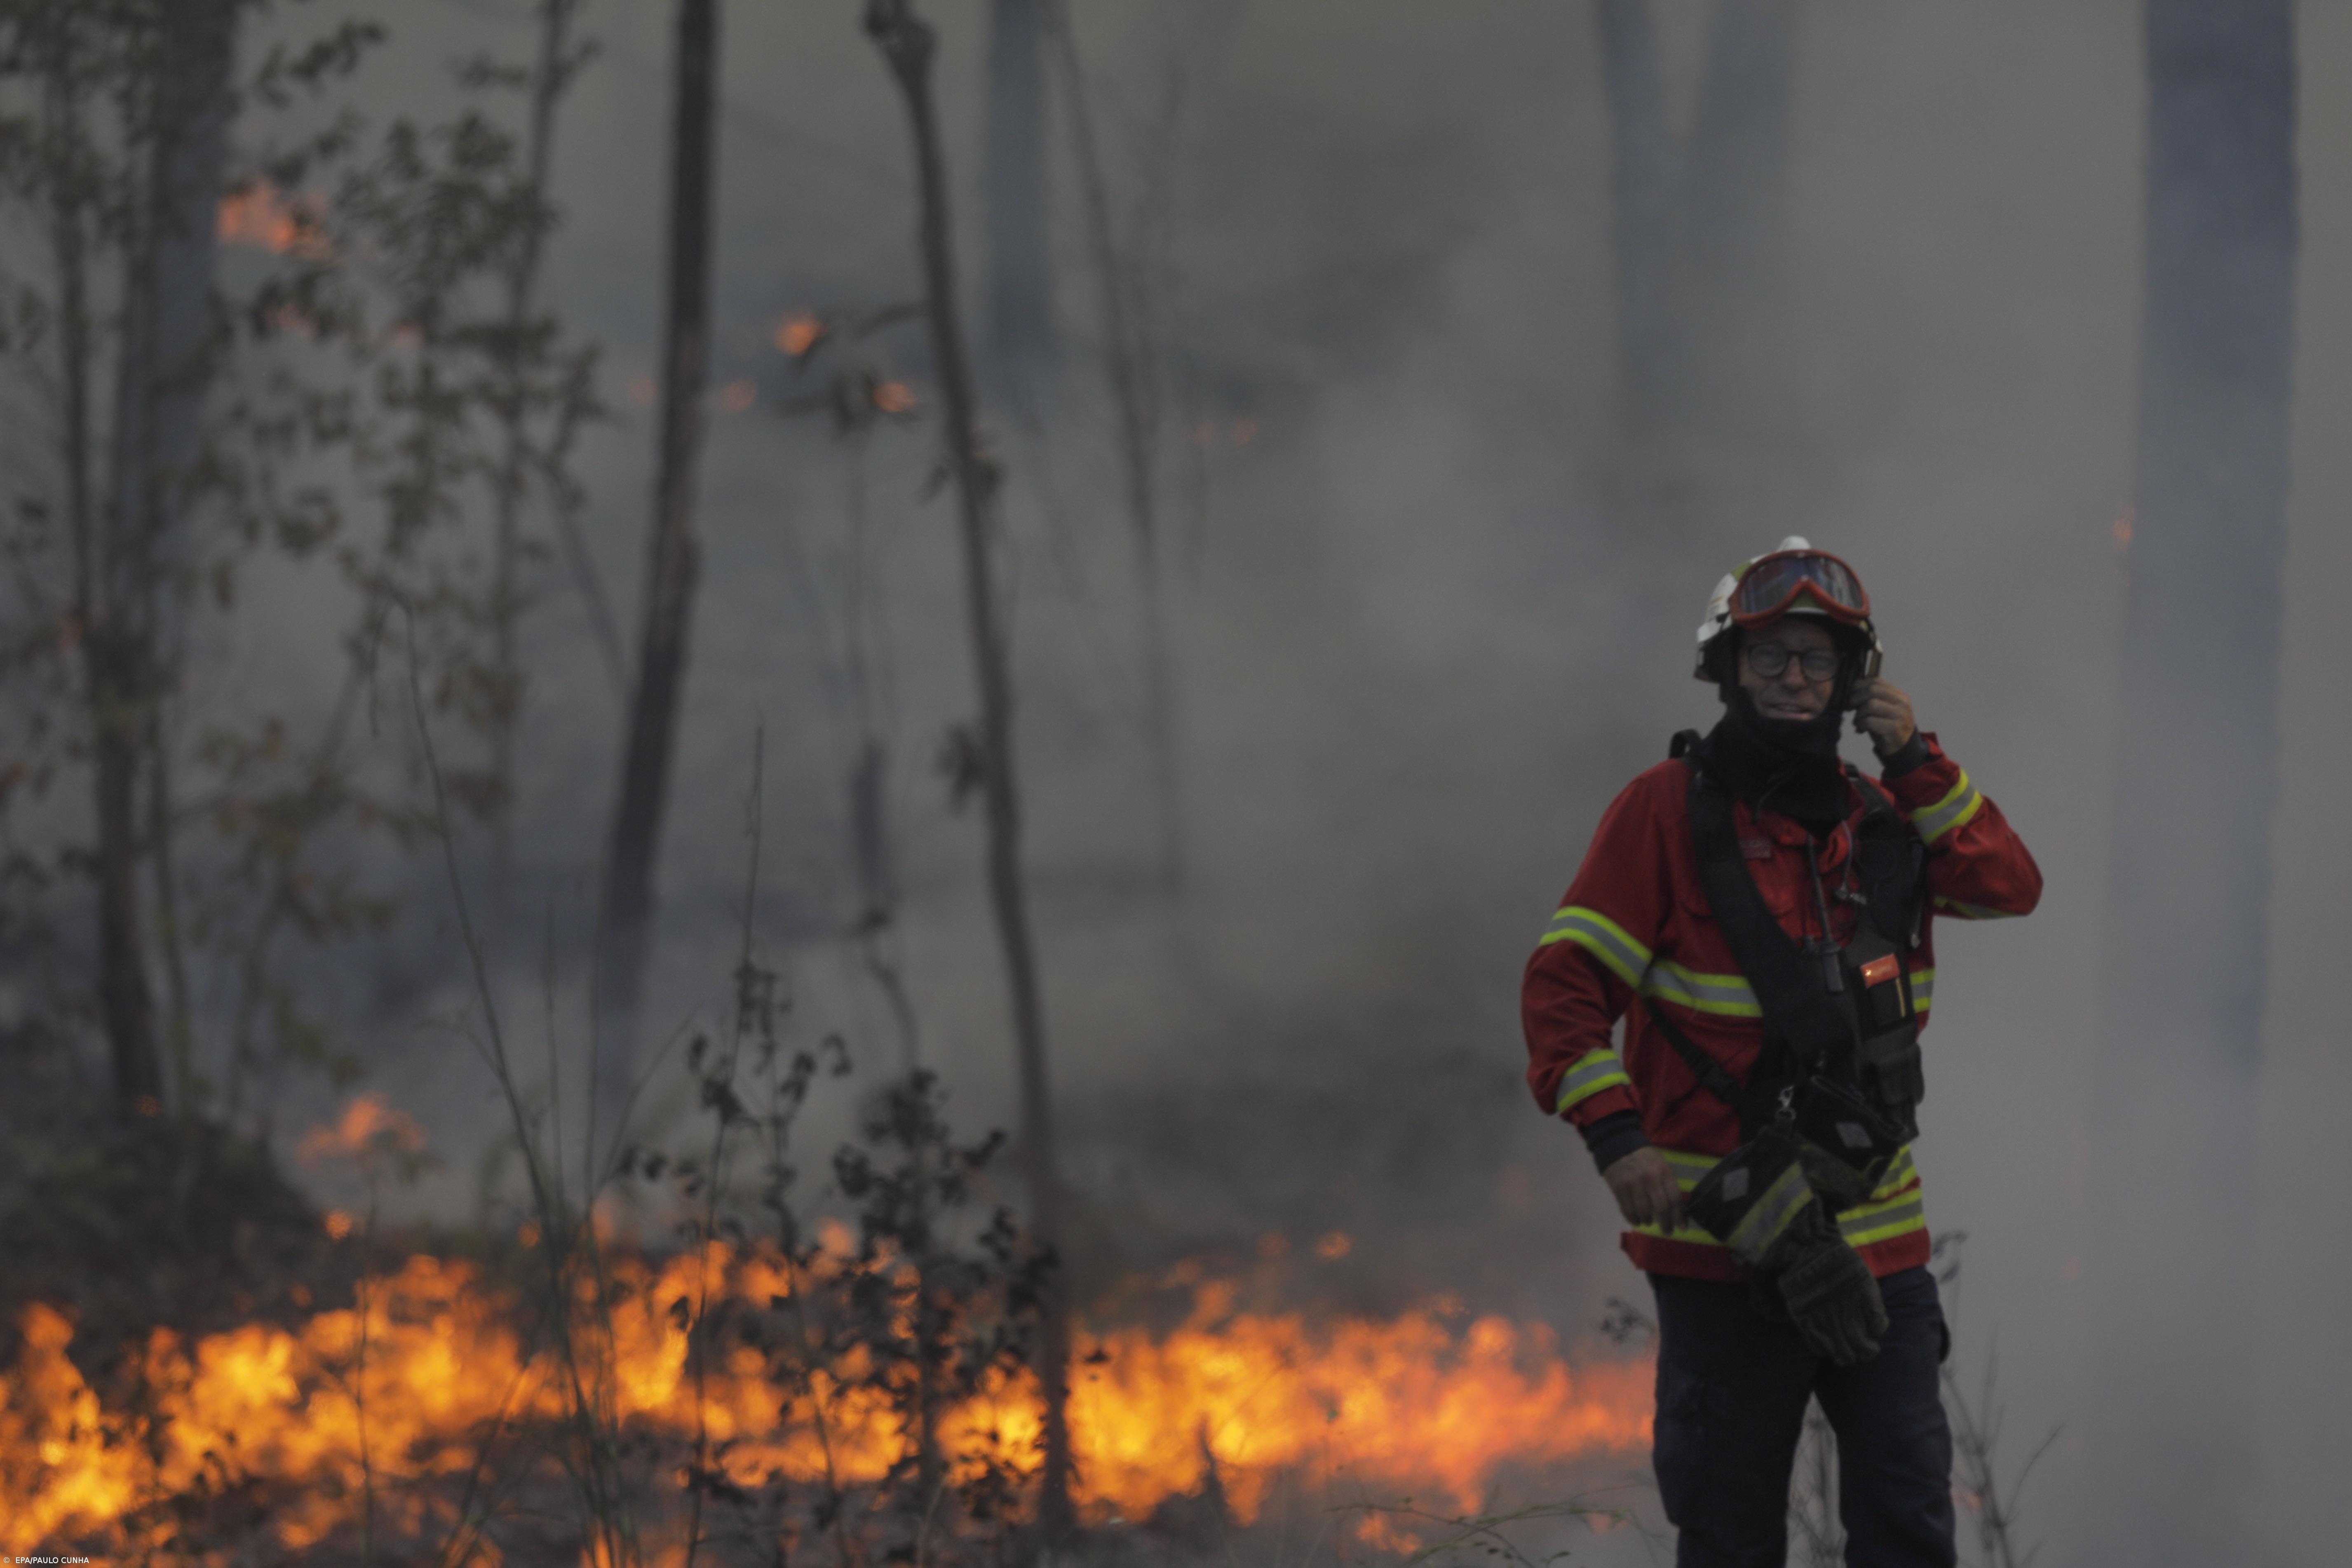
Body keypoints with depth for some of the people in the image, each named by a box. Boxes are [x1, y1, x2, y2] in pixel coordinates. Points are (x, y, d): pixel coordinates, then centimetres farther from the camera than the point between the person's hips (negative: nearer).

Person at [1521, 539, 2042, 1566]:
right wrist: (1615, 1134, -19)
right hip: (1723, 1238, -4)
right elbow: (1566, 986, -6)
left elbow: (2009, 887, 4)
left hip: (1875, 1235, 4)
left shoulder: (1876, 817, 13)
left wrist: (1916, 765, -3)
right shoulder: (1669, 809, -3)